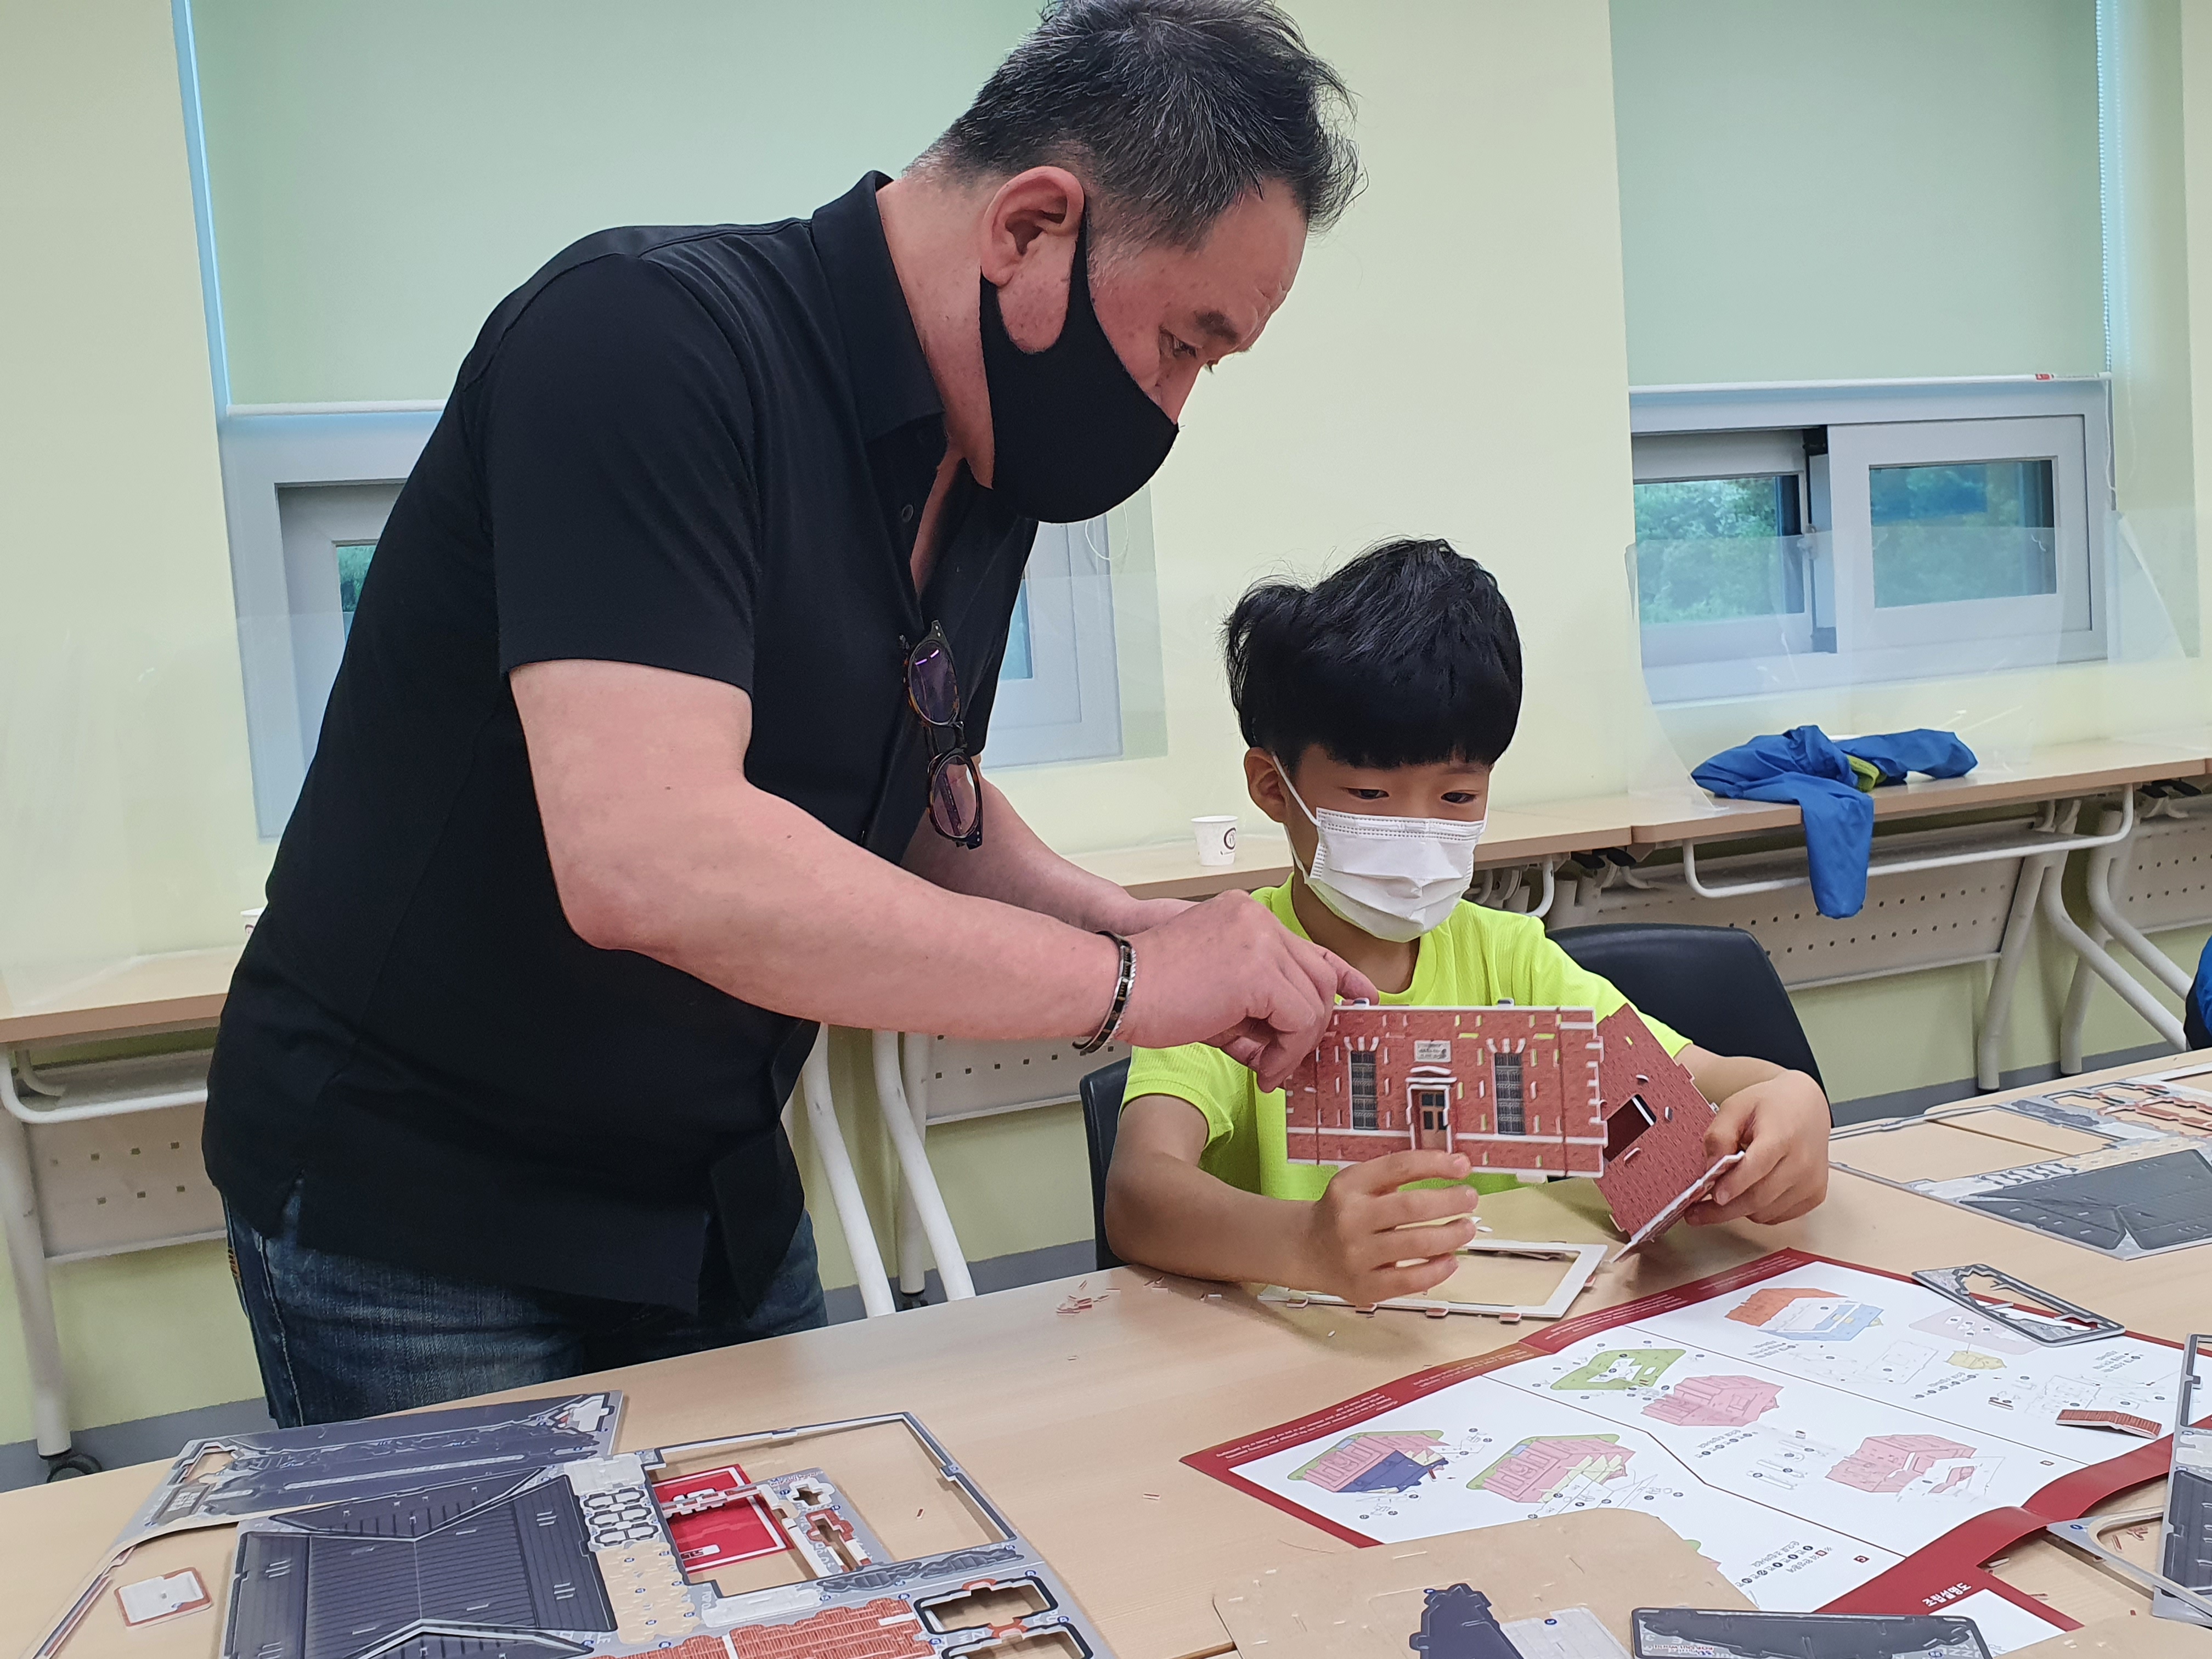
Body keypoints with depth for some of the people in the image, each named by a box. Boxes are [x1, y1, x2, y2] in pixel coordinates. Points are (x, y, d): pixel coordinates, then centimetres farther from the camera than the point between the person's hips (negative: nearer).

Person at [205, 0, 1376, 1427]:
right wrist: (1123, 981, -27)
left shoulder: (987, 472, 1)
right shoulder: (651, 335, -25)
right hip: (416, 1210, -7)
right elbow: (649, 861, -36)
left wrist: (1149, 932, -6)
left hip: (720, 1200, 8)